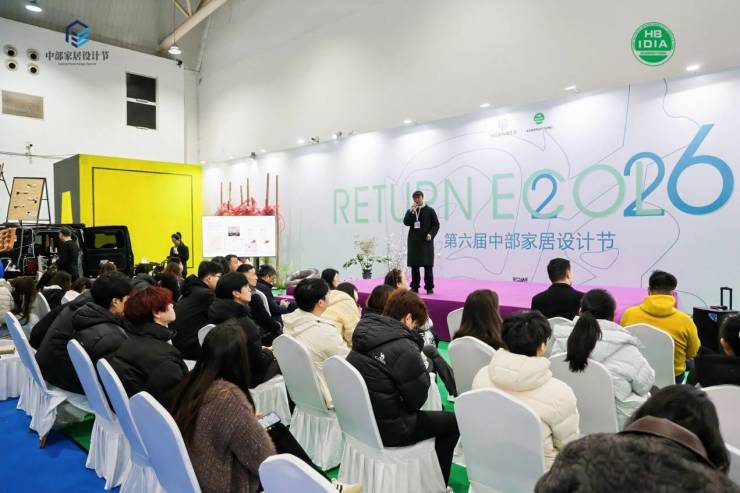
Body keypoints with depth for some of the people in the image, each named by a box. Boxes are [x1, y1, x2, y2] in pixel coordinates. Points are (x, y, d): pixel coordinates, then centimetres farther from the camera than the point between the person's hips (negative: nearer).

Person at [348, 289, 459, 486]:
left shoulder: (365, 332, 0)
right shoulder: (404, 348, -23)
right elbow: (417, 400, -13)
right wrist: (423, 370, 2)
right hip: (388, 430, -8)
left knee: (435, 415, 27)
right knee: (451, 422, 12)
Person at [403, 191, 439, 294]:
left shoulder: (429, 210, 4)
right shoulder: (410, 211, 12)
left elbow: (436, 224, 1)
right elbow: (406, 222, -4)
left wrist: (431, 234, -14)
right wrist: (412, 211, -11)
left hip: (426, 241, -3)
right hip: (413, 241, 3)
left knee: (428, 265, -3)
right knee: (414, 265, 6)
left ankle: (429, 287, 3)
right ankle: (414, 286, 14)